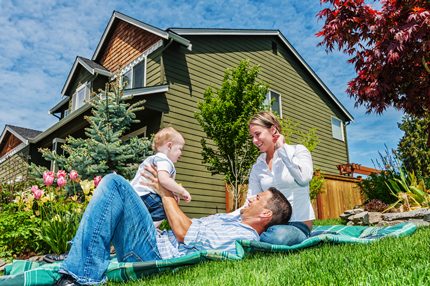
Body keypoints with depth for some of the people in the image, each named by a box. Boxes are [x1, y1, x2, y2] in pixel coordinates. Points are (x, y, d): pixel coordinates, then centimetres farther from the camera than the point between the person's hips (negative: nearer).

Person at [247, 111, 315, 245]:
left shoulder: (298, 151, -1)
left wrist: (281, 148, -13)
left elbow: (304, 179, -21)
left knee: (278, 236, -37)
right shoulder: (257, 167, 10)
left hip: (298, 223, -3)